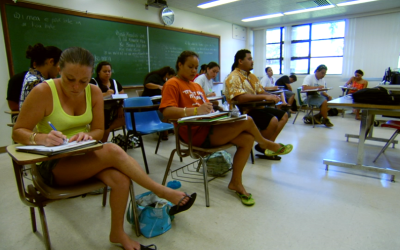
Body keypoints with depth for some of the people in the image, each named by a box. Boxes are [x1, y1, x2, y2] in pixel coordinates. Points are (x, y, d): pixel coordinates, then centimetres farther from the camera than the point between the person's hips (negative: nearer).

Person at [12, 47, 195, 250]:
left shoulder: (94, 92, -2)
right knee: (113, 151, -31)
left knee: (121, 179, -27)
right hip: (53, 165, -4)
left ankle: (118, 233, -2)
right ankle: (162, 192, -16)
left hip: (85, 157, 4)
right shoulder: (43, 92, -14)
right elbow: (18, 132, -9)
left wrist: (87, 136, -22)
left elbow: (99, 130, 2)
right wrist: (41, 138, -31)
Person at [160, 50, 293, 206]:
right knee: (246, 121, -17)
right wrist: (195, 110, -30)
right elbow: (167, 111, -18)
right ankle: (265, 144, 15)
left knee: (247, 139, -11)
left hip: (208, 126, 9)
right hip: (196, 134, -9)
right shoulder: (173, 84, -3)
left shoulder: (197, 86, 24)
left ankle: (236, 182, 3)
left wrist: (212, 110, -3)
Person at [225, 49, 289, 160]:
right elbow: (241, 98, -27)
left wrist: (271, 96, -7)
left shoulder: (252, 76, 16)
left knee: (283, 115, 9)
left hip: (255, 107, 10)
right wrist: (264, 97, -26)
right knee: (273, 120, -26)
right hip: (243, 111, -10)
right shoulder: (234, 77, -13)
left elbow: (261, 92, 16)